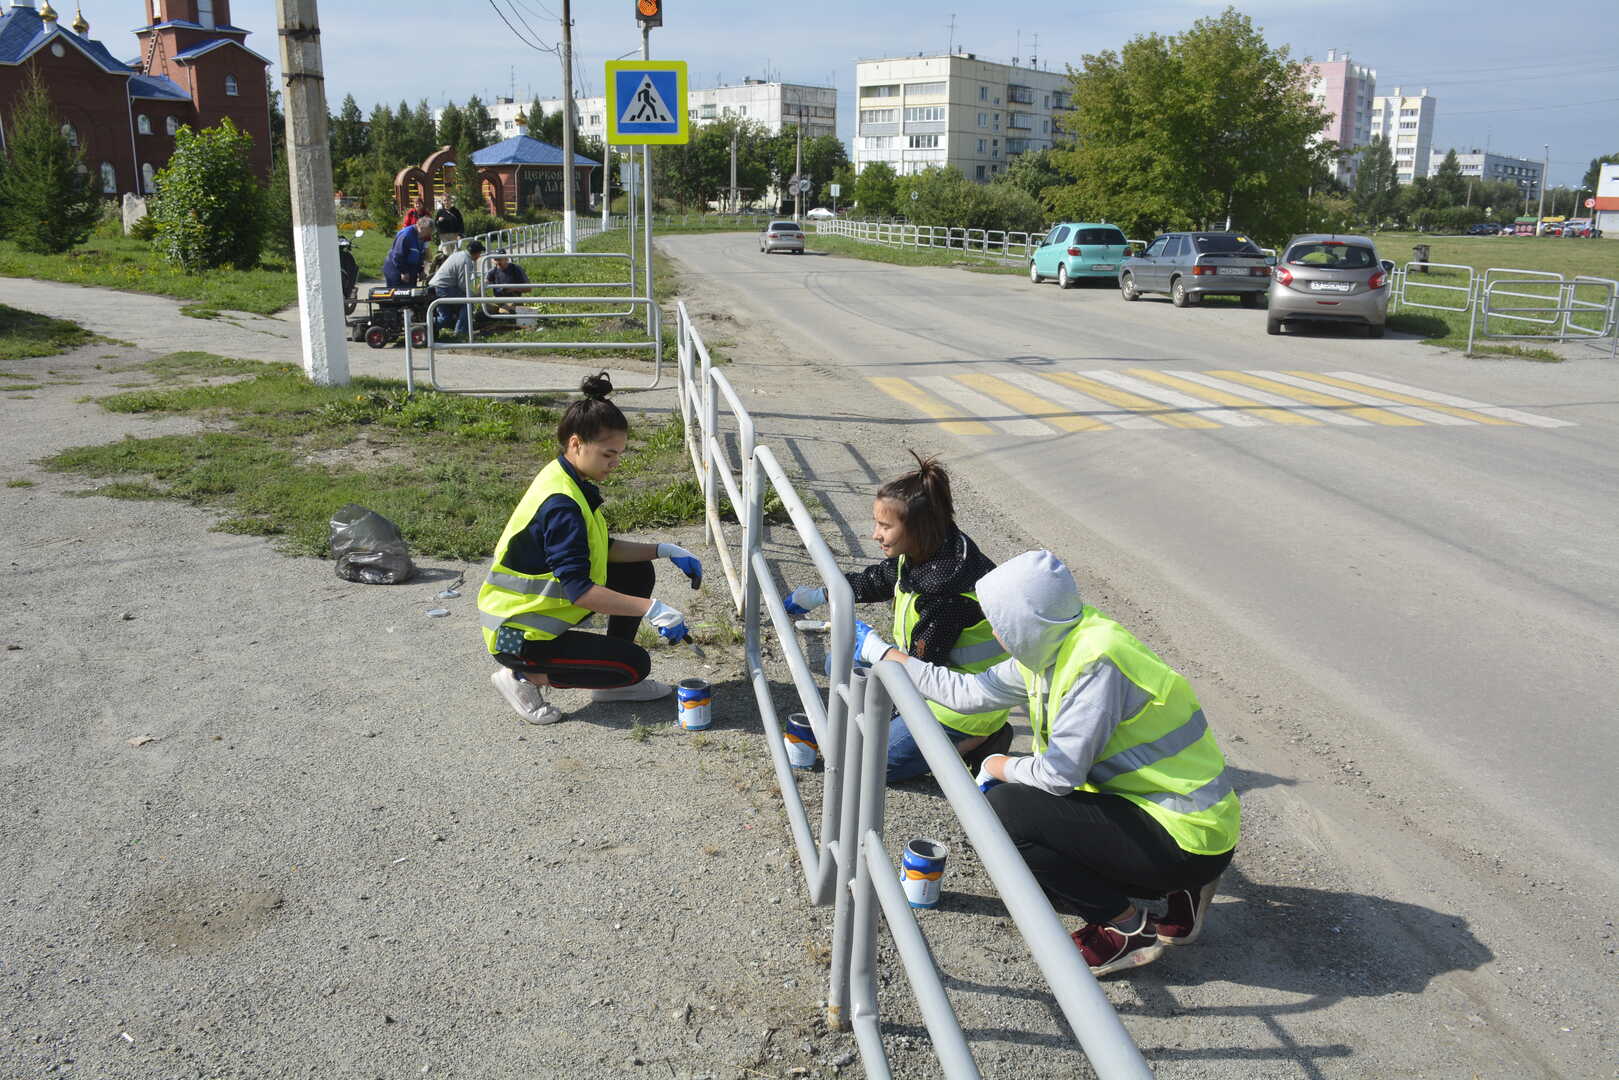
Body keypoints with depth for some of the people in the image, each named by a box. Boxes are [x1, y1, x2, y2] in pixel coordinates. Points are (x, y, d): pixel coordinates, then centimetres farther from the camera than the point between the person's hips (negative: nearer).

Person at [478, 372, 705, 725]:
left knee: (638, 573, 7)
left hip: (539, 606, 10)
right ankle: (523, 677, -3)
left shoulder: (570, 484, 3)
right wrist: (651, 609, -35)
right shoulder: (560, 504, -28)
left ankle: (613, 683, 16)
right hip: (517, 636, -10)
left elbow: (604, 550, 12)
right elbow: (579, 590, -35)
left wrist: (665, 550, 1)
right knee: (634, 664, -11)